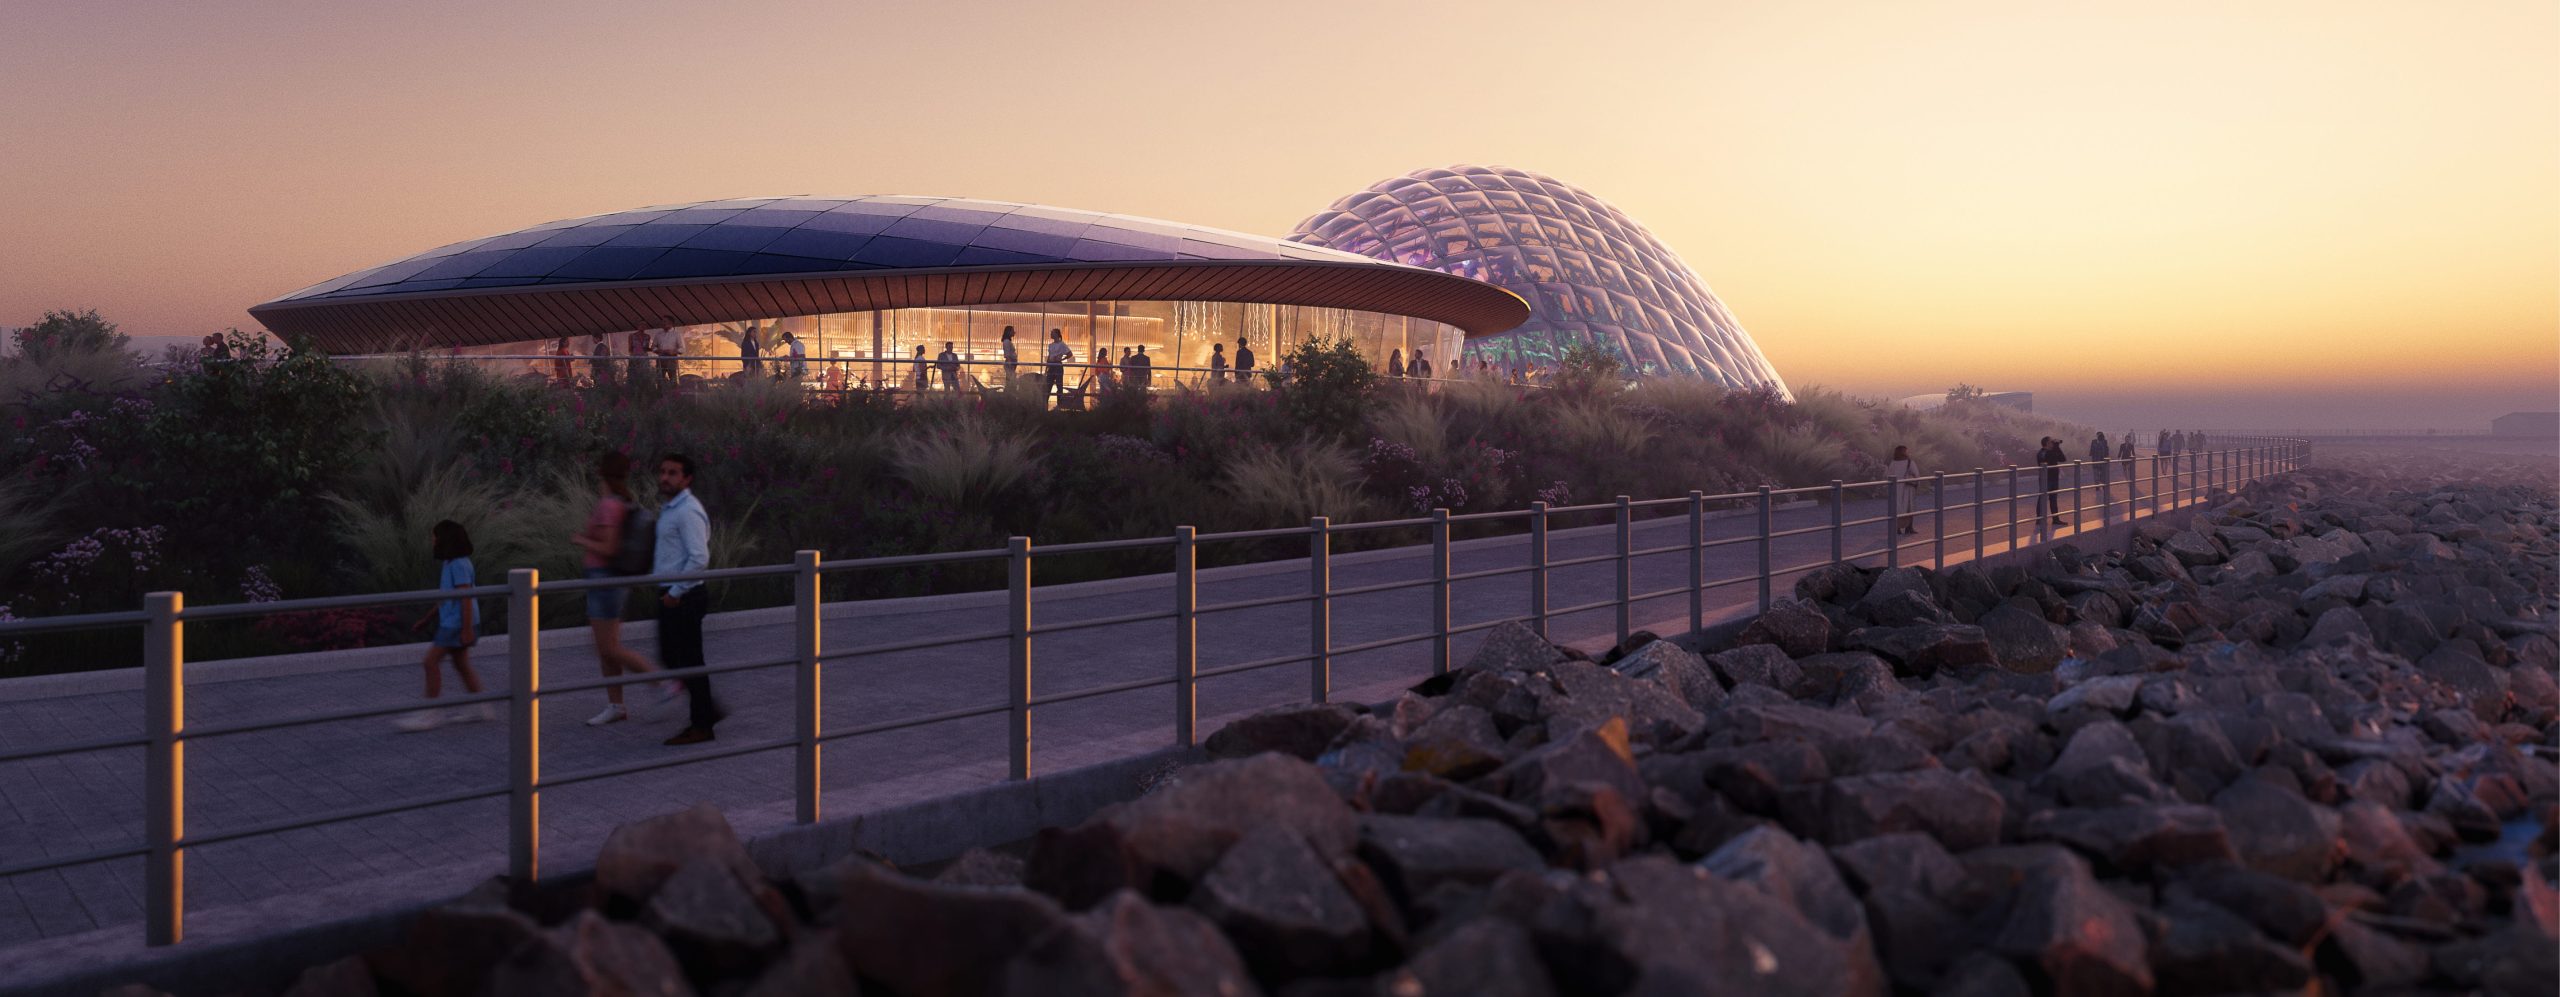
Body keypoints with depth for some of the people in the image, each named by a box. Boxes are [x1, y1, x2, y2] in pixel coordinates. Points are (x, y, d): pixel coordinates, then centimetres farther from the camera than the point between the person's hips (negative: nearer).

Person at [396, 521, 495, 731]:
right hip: (450, 622, 10)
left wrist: (467, 629, -23)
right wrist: (428, 619, 26)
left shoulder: (458, 565, -17)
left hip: (457, 624, -10)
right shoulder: (451, 564, 14)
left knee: (431, 661, -9)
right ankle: (479, 707, 20)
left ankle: (429, 713, -6)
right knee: (461, 664, 14)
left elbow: (466, 597, -21)